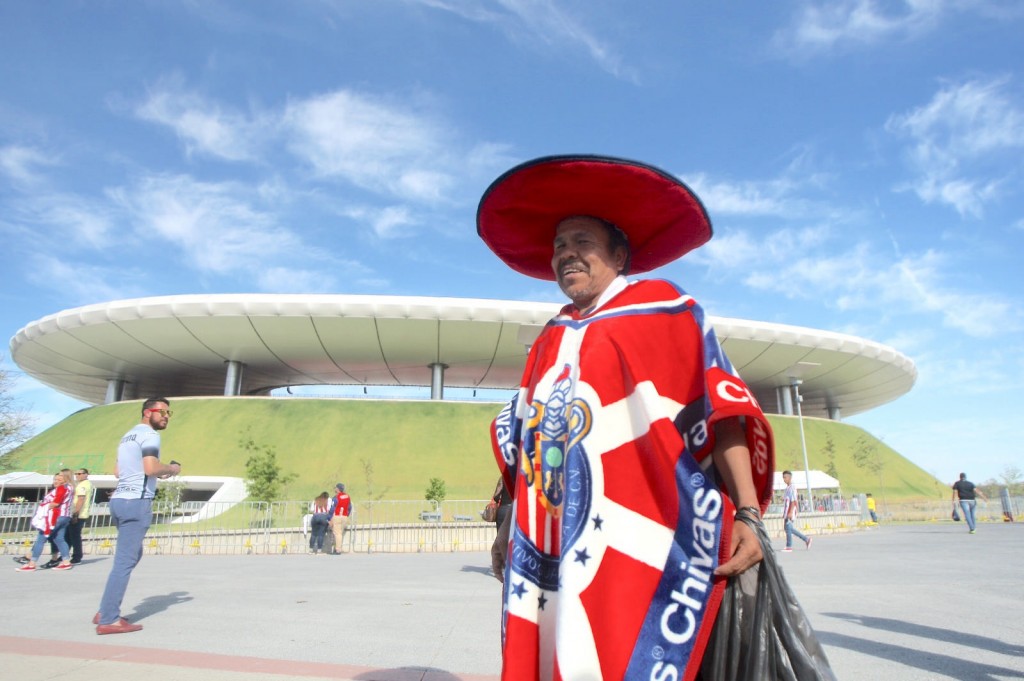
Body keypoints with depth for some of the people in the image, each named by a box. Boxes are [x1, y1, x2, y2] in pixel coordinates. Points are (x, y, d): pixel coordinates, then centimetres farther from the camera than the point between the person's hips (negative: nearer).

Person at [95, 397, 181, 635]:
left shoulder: (128, 435, 21)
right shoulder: (149, 435, -9)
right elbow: (151, 468, -22)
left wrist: (156, 474, 20)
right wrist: (171, 468, -3)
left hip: (119, 499, 10)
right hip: (137, 502, -10)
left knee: (131, 556, 19)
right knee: (125, 561, -7)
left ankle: (106, 611, 19)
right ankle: (108, 620, -5)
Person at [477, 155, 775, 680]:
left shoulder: (661, 307, 3)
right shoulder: (551, 339, 18)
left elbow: (719, 407, -5)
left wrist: (748, 512, -14)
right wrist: (510, 526, 16)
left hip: (637, 539, -5)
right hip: (557, 543, 5)